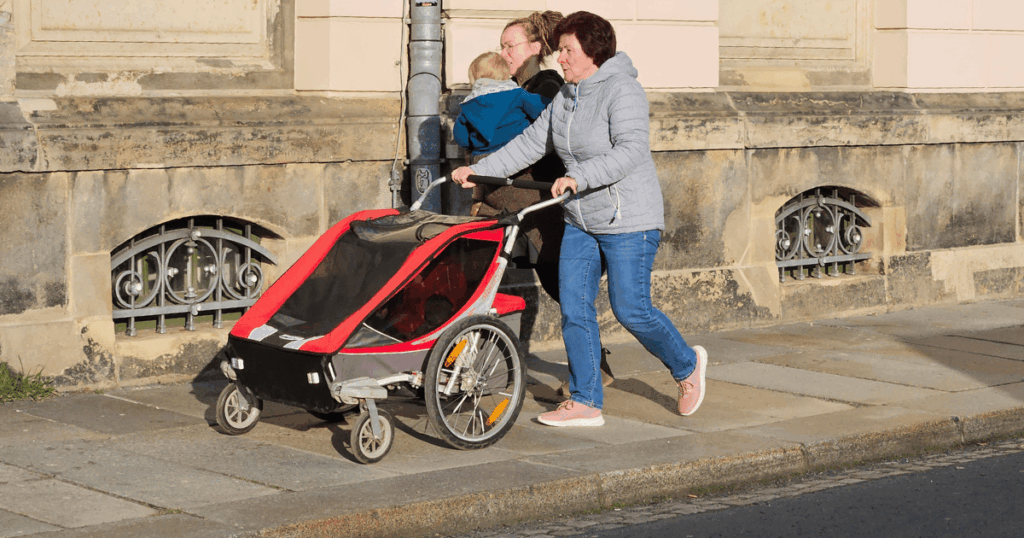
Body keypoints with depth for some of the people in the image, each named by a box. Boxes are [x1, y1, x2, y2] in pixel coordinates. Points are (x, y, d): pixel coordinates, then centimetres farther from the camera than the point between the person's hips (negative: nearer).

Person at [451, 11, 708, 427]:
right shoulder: (565, 99, 10)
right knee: (574, 307, 1)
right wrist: (478, 170, 7)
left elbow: (631, 150, -28)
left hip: (629, 221, -8)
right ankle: (585, 403, 7)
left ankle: (687, 365, 21)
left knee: (630, 310, -5)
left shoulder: (622, 92, -16)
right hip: (580, 221, 8)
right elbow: (530, 143, 14)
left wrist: (578, 178, -37)